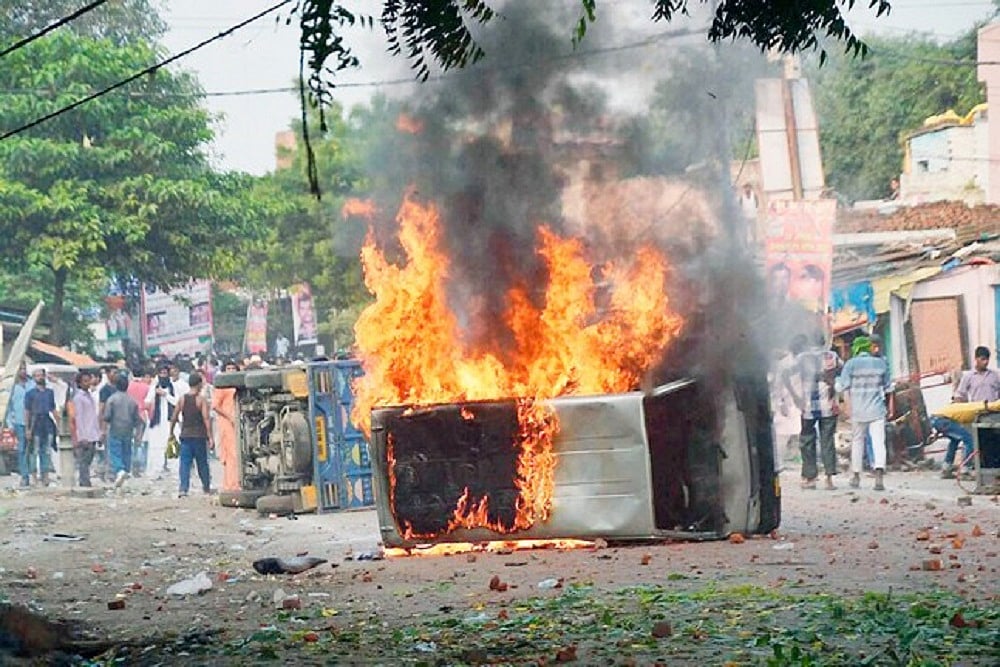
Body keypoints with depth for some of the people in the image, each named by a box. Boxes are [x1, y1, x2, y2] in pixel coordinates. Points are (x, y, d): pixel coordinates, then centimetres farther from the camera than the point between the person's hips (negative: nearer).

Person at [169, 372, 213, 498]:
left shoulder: (182, 399, 3)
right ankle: (207, 487, 26)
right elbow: (206, 419, -13)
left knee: (185, 462, 0)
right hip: (199, 435, -2)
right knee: (202, 462, 12)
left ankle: (183, 488, -14)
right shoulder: (201, 400, -7)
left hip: (185, 435, 2)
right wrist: (210, 437, -12)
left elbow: (174, 418, 4)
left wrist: (171, 433, 16)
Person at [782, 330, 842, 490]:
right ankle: (829, 478, -2)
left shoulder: (802, 357, 1)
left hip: (808, 405, -1)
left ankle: (810, 478, 9)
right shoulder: (832, 355, 5)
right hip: (828, 406, 1)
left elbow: (786, 374, -8)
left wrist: (794, 396, -5)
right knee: (827, 441, 4)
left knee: (807, 441, 10)